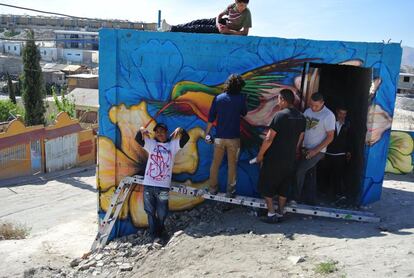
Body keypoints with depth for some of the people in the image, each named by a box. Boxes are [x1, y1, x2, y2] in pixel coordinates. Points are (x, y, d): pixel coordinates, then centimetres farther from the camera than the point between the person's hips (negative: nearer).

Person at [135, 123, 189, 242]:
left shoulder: (173, 145, 7)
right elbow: (138, 139, -1)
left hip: (163, 186, -1)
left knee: (162, 214, 8)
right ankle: (154, 235, 21)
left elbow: (185, 138, -6)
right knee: (150, 212, 8)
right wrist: (141, 131, -23)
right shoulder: (151, 144, 11)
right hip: (148, 185, 1)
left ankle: (160, 232, 32)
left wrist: (181, 130, -28)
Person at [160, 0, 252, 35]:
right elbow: (219, 15, -1)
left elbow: (245, 32, -28)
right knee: (198, 22, -1)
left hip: (228, 31, -5)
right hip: (222, 22, 5)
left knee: (199, 28, -10)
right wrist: (218, 24, -23)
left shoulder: (247, 13, -27)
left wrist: (228, 31, -33)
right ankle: (172, 28, 10)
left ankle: (171, 30, -5)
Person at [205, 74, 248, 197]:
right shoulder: (241, 99, -7)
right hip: (234, 138, -1)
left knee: (215, 164, 13)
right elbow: (244, 113, 11)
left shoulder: (218, 98, -2)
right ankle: (230, 191, 13)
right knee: (232, 165, 8)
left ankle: (213, 188, 20)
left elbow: (211, 118, 1)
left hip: (219, 137, 2)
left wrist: (207, 133, 9)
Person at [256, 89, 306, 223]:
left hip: (274, 158, -6)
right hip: (290, 159, 6)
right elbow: (299, 140, 11)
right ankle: (280, 213, 22)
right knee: (283, 187, 16)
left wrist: (260, 154, -7)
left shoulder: (281, 115, -17)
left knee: (266, 186, 7)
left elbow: (269, 138, -18)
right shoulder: (301, 117, 4)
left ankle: (271, 214, 7)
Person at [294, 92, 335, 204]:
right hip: (305, 149, 6)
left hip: (317, 151, -6)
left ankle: (296, 197, 6)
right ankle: (311, 199, 28)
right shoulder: (307, 111, 2)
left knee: (299, 171, -11)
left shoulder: (328, 116, -15)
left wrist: (315, 151, -18)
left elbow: (330, 137, -13)